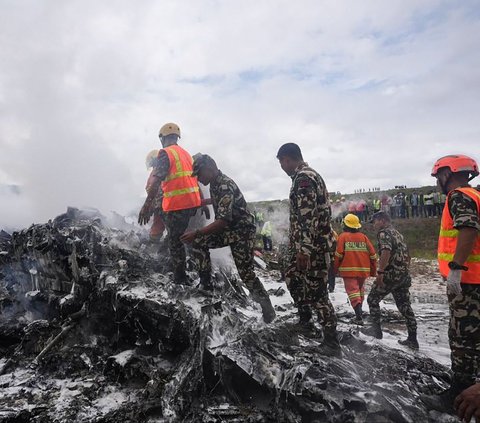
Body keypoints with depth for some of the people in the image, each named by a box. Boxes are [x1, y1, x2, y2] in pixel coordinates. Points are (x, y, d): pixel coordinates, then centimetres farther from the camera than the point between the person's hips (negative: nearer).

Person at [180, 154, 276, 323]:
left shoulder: (225, 186, -25)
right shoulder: (214, 183, 3)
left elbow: (224, 220, -33)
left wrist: (196, 233, -33)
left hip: (242, 230, -8)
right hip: (227, 229, 8)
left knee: (246, 273, -9)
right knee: (198, 243, -7)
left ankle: (268, 311, 8)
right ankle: (206, 286, 3)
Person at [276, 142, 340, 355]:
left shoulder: (303, 178, -16)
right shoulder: (312, 174, 17)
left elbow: (307, 216, -24)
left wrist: (304, 249, -26)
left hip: (312, 245, -11)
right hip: (317, 241, 11)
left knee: (315, 292, -6)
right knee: (292, 277, 22)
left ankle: (332, 343, 2)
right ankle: (305, 320, 36)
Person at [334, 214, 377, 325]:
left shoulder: (343, 236, -3)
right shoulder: (363, 237, 7)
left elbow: (339, 254, -10)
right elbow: (372, 254, 5)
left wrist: (335, 268, 3)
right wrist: (373, 270, 16)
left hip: (348, 270, -4)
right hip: (363, 270, 5)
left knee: (353, 290, -6)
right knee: (360, 289, 23)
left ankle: (359, 315, -21)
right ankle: (359, 310, 38)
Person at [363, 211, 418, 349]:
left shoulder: (384, 233, -8)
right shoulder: (398, 234, 20)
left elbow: (386, 251, -25)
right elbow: (407, 256, 23)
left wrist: (380, 272, -27)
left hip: (390, 274, -9)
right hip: (404, 276, 9)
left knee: (373, 299, 6)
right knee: (404, 305, 9)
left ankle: (376, 330, 9)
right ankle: (412, 339, 11)